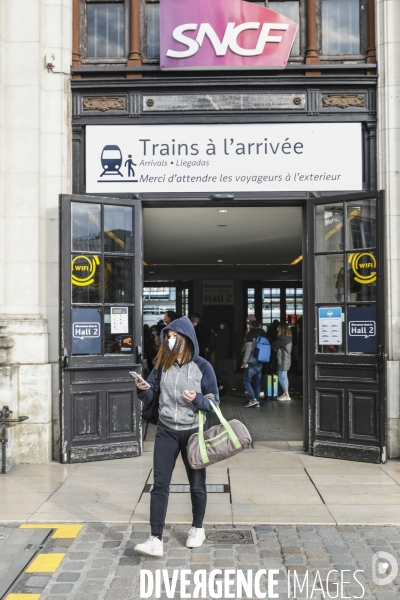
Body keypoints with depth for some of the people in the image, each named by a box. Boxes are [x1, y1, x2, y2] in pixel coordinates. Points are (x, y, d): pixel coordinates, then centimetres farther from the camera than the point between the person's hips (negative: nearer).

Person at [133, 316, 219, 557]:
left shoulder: (202, 367, -11)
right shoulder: (162, 364, -1)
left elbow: (214, 402, -7)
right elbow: (150, 396, 5)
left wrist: (197, 399, -25)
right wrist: (143, 389, -17)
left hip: (192, 432, -2)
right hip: (166, 431, 2)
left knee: (196, 484, 13)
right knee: (160, 484, -4)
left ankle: (198, 529, 35)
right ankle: (156, 540, -2)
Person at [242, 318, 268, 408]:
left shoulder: (251, 333, -12)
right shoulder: (263, 333, 9)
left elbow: (248, 349, -17)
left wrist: (245, 361, -13)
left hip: (252, 362, -7)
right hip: (260, 362, 7)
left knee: (247, 380, 0)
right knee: (257, 381, 11)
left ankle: (253, 399, -12)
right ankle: (257, 402, 12)